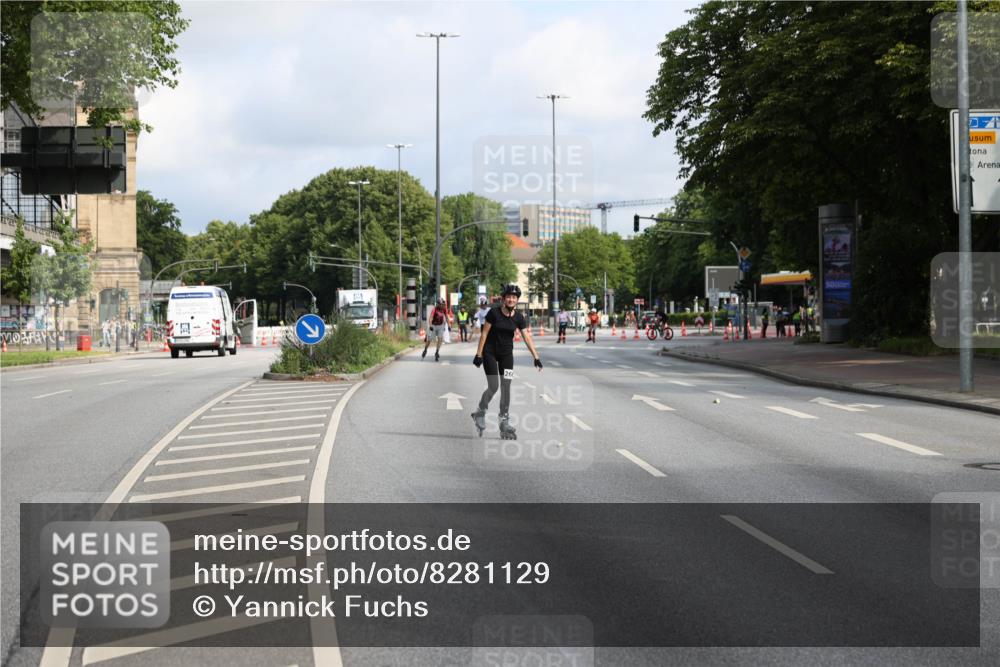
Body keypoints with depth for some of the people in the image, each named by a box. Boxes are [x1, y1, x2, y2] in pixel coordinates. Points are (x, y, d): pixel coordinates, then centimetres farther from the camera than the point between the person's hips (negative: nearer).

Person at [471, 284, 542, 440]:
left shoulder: (518, 317, -5)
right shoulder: (494, 312, -14)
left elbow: (527, 338, -6)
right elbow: (484, 333, -10)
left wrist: (536, 357, -13)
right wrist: (478, 354, -11)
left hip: (506, 353, 3)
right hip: (490, 352, -3)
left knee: (506, 387, -2)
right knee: (493, 387, -9)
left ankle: (504, 423, 5)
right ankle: (480, 414, 16)